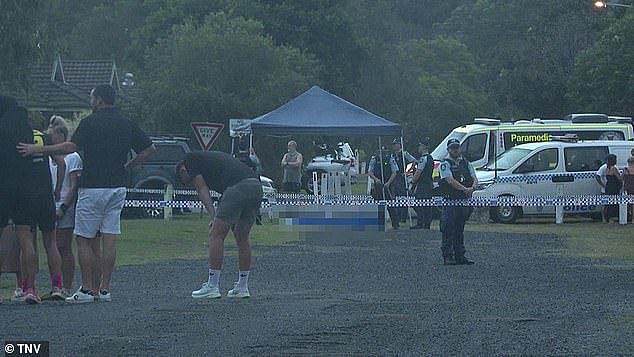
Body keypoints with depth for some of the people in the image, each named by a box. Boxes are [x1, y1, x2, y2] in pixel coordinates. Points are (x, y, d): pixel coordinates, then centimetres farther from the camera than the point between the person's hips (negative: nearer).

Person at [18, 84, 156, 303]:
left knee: (84, 239, 0)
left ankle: (88, 289, -3)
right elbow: (149, 149, 11)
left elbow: (72, 146, -22)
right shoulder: (127, 124, 9)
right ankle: (104, 289, 4)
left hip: (92, 186, -6)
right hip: (118, 187, 6)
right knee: (109, 239, 5)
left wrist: (37, 149, -20)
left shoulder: (90, 122, -9)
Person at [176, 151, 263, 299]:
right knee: (242, 237, 19)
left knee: (216, 235, 1)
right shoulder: (210, 157, 37)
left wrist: (214, 217, -3)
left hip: (237, 187, -8)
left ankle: (212, 286, 3)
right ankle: (242, 286, 24)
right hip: (256, 186, 8)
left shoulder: (191, 159, 16)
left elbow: (202, 190, 4)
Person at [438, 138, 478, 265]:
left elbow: (475, 179, 8)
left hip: (464, 201, 6)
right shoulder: (445, 164, -2)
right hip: (450, 201, -6)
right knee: (448, 230, -6)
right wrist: (465, 189, -23)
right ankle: (447, 256, -4)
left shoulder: (466, 163, 15)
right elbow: (450, 180, -16)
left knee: (460, 230, 11)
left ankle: (460, 256, 14)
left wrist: (472, 188, -14)